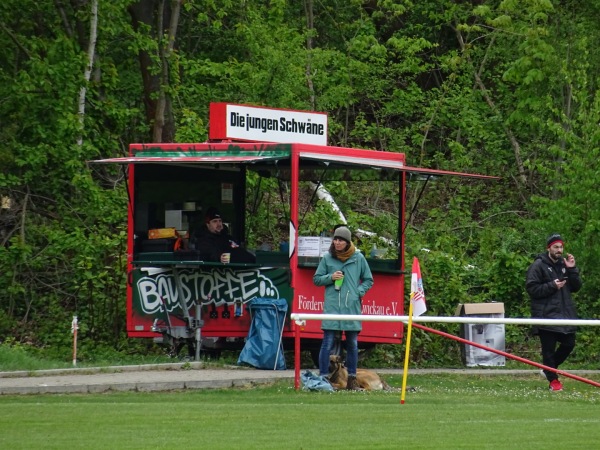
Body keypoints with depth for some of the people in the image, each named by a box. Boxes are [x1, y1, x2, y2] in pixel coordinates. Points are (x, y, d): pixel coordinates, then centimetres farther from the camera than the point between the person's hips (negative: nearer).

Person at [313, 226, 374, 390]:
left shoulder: (358, 258, 4)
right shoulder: (327, 258, 3)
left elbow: (368, 280, 13)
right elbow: (316, 279, 10)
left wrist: (359, 291, -4)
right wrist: (330, 277, -8)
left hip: (352, 307, 1)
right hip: (332, 306, -1)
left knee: (352, 344, 8)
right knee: (328, 343, -5)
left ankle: (352, 379, 15)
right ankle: (323, 378, -3)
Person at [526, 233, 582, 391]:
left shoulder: (564, 264, 15)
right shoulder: (538, 266, -5)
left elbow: (576, 287, 12)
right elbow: (531, 288, -12)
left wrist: (572, 270, -2)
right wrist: (552, 286, -18)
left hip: (565, 313, 6)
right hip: (546, 314, -6)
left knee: (569, 344, 7)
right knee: (548, 348, -3)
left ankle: (549, 368, 28)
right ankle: (553, 380, 7)